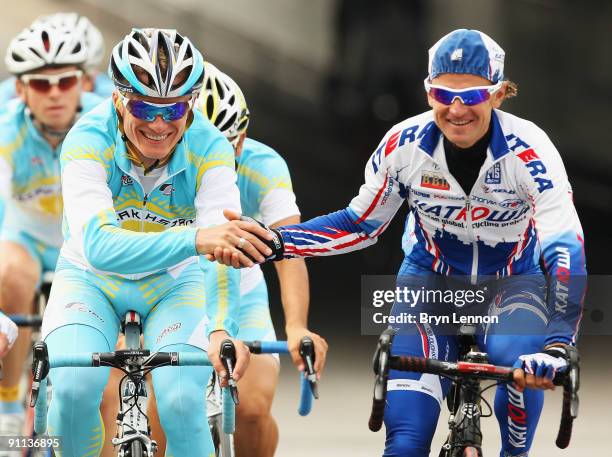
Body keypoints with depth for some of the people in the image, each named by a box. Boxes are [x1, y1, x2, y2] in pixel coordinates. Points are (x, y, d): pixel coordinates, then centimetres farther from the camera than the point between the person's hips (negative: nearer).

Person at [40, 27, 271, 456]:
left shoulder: (210, 148, -24)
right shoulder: (88, 140, -29)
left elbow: (223, 250, -34)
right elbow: (99, 246, -43)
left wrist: (221, 330, -54)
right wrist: (195, 239, -60)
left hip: (173, 284, 1)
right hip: (92, 279, -1)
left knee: (182, 403, -25)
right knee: (75, 386, -29)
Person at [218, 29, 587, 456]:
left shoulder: (527, 149, -27)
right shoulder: (405, 144, -20)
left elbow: (566, 248, -36)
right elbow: (361, 225, -4)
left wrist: (557, 346, -51)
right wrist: (275, 242, -18)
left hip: (511, 281, -1)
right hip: (432, 277, 1)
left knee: (514, 356, -36)